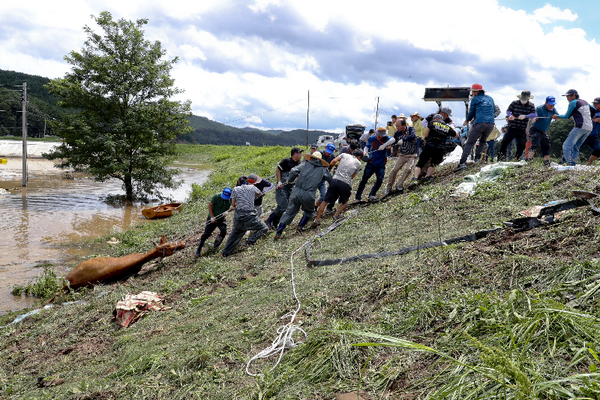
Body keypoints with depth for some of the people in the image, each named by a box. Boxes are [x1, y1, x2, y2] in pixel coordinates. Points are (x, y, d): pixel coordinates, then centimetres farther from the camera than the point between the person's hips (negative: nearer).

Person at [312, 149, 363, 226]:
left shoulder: (344, 155, 19)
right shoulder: (358, 163, 18)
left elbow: (333, 161, 4)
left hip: (335, 180, 2)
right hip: (346, 184, -1)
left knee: (326, 201, 8)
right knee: (345, 201, 27)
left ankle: (317, 220, 6)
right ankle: (336, 215, 17)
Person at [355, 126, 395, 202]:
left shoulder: (386, 138, -5)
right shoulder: (371, 138, -2)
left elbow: (393, 140, -27)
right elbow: (367, 147, 12)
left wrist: (384, 145, -40)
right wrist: (365, 152, -10)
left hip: (381, 165, 0)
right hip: (371, 164, 0)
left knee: (380, 180, -12)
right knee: (364, 179, -3)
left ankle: (372, 195, 1)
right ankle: (358, 197, 4)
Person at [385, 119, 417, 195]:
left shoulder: (410, 129, -14)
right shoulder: (397, 133, -3)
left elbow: (413, 136, -35)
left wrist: (403, 140, -44)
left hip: (412, 155, -3)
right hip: (402, 155, 3)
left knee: (408, 169, -22)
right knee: (395, 169, -7)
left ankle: (399, 185, -8)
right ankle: (389, 188, 5)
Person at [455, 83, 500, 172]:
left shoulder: (475, 99, 6)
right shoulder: (490, 98, 22)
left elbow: (471, 113, 9)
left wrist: (467, 120, 30)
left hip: (479, 124, -5)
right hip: (490, 123, 5)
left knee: (469, 143, -6)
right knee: (483, 141, 27)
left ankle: (462, 162, -19)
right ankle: (477, 158, 12)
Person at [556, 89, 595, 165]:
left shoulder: (573, 102, -1)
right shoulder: (584, 102, 22)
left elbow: (567, 116, 2)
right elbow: (594, 110, 31)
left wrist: (557, 116, 19)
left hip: (580, 127, -9)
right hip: (589, 128, 9)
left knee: (567, 145, -10)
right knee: (575, 147, 13)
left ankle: (568, 163, -21)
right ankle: (573, 164, 7)